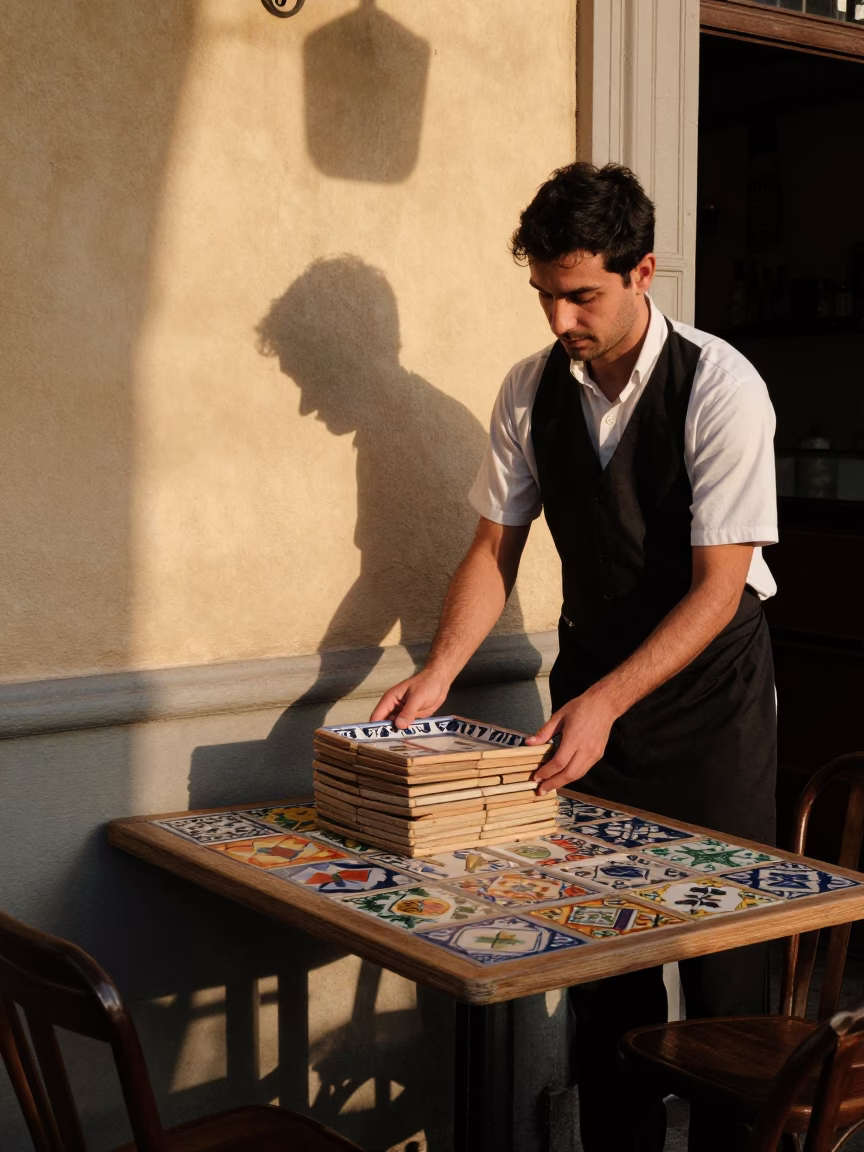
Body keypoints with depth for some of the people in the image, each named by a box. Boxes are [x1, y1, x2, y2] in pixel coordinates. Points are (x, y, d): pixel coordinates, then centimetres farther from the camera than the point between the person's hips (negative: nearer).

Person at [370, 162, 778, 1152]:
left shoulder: (720, 387, -18)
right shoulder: (531, 391, -3)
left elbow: (719, 585, -20)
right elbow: (494, 549, 2)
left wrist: (608, 701, -28)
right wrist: (437, 673, -12)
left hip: (709, 690, -4)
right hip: (591, 681, 4)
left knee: (722, 953, 2)